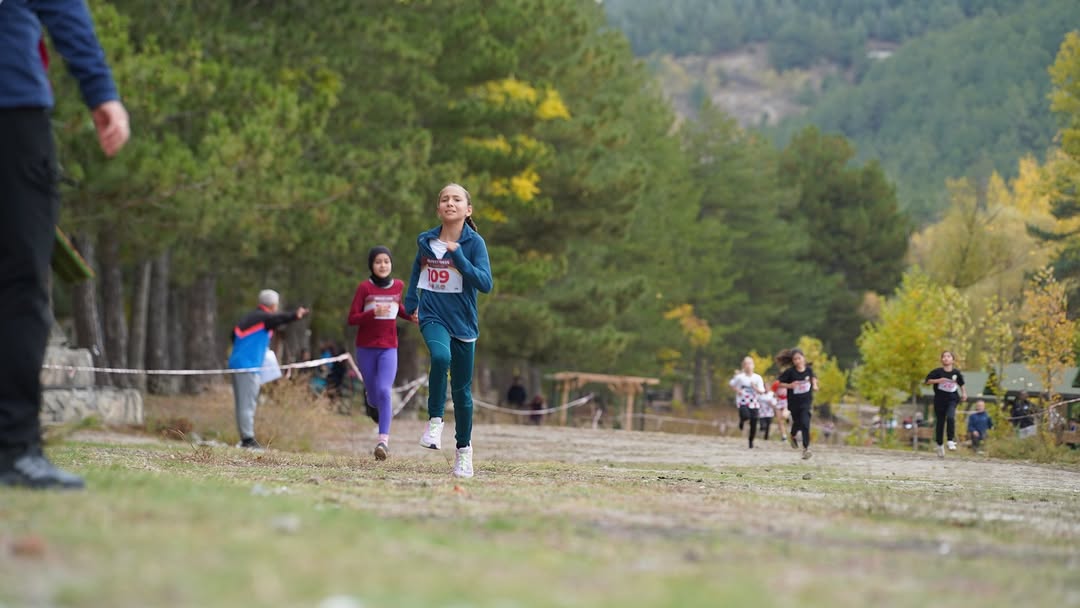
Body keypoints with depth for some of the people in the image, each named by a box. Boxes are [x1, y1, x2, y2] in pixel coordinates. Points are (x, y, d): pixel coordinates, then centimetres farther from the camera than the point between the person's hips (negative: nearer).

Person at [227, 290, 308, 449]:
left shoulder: (248, 317, 19)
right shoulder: (263, 317, -9)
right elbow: (278, 318, -28)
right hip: (248, 365, -9)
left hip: (237, 363, 9)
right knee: (247, 404, -10)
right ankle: (248, 439, -12)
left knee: (243, 404, 11)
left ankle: (245, 438, 14)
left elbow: (234, 335, 23)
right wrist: (294, 316, -43)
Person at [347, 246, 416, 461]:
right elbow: (352, 319, -8)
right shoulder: (364, 287, -6)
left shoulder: (398, 286, 4)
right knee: (373, 395, 10)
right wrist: (373, 312, -24)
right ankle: (380, 410, 49)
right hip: (366, 348, 0)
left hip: (388, 349, 0)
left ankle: (383, 440, -28)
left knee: (384, 391, -20)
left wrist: (411, 316, 4)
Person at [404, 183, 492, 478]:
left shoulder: (474, 243, -7)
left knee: (461, 388, 7)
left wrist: (458, 255, -23)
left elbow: (485, 283, -17)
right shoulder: (426, 241, 2)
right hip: (433, 317, 0)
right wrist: (411, 303, 17)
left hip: (463, 321, 0)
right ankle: (435, 421, -20)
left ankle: (464, 449, 24)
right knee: (440, 357, -33)